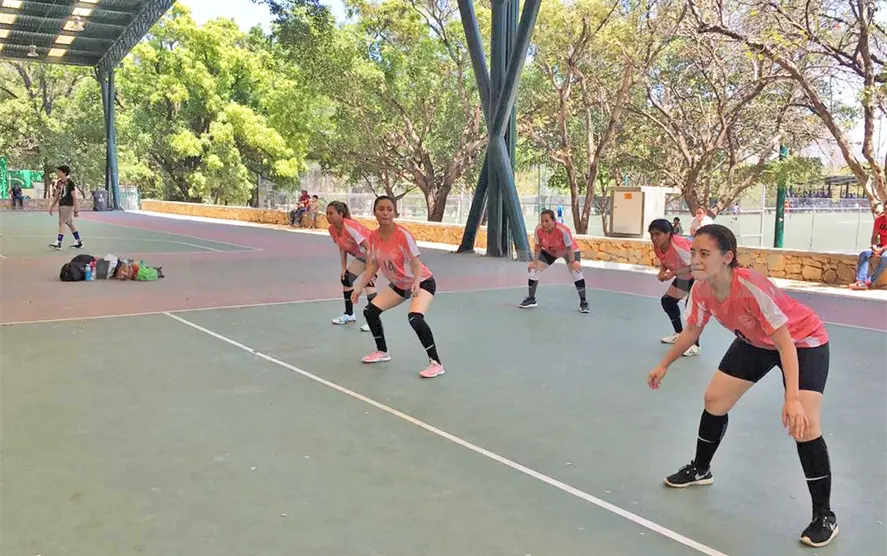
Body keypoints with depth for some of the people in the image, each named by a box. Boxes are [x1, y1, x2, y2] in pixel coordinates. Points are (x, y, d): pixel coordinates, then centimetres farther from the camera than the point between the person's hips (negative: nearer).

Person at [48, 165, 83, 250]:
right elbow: (56, 196, 18)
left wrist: (76, 210, -14)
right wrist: (52, 207, 16)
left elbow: (74, 197, -12)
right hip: (61, 205, 8)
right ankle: (79, 242, 19)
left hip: (68, 206, -8)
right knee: (70, 224, 12)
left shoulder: (70, 182, -11)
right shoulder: (59, 183, 11)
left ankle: (58, 243, -15)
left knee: (62, 223, -13)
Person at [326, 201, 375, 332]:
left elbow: (368, 247, -31)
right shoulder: (332, 229, -8)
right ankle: (349, 314, 24)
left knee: (368, 281, -23)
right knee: (345, 278, 8)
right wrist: (344, 268, 2)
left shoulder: (349, 226, -33)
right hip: (361, 256, 9)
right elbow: (342, 248, 7)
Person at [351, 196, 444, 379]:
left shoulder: (403, 235, -26)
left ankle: (436, 363, -18)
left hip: (422, 282, -7)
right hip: (399, 284, 7)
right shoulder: (373, 236, -8)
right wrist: (360, 287, -9)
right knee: (370, 311, 6)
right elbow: (373, 266, 1)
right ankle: (382, 352, 29)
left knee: (415, 318, -31)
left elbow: (416, 263, -27)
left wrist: (416, 283, -46)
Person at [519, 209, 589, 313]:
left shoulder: (563, 230, -39)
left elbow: (569, 248, -25)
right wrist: (535, 262, -15)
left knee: (576, 271, -23)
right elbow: (538, 246, -11)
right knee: (533, 269, -5)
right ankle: (531, 299, 14)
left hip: (568, 251, -4)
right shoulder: (538, 230, -28)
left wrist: (572, 262, -28)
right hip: (549, 251, 4)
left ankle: (583, 302, -6)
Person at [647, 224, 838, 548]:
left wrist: (792, 399, -47)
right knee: (714, 400, 8)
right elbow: (692, 330, 1)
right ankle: (700, 470, 33)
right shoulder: (701, 289, -18)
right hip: (756, 341, 7)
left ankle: (824, 516, 0)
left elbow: (785, 341, -39)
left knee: (803, 425, -18)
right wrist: (664, 365, 8)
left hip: (803, 341, -7)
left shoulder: (750, 286, -39)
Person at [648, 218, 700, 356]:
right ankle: (679, 334, 30)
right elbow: (664, 262, 7)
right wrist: (662, 272, -15)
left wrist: (672, 273, -38)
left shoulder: (678, 244, -36)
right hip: (684, 276, 9)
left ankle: (695, 346, -12)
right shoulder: (657, 247, -11)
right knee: (667, 300, 11)